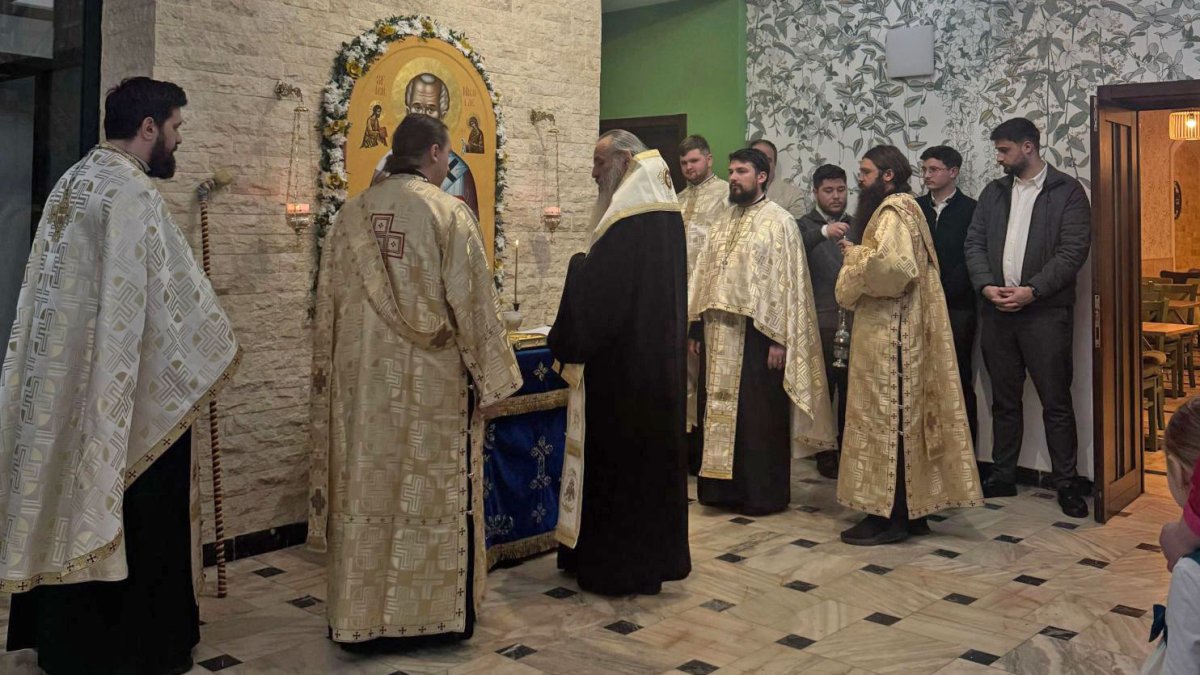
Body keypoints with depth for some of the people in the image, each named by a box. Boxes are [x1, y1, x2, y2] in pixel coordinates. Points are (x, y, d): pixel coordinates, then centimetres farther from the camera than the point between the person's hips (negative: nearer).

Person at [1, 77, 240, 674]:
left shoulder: (72, 183, 11)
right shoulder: (131, 193, -18)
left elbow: (70, 288, 16)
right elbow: (175, 290, -16)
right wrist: (217, 352, -1)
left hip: (66, 387, 9)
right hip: (131, 391, -9)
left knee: (75, 507, 17)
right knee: (138, 517, 3)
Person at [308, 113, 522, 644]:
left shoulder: (351, 215, 5)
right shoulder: (449, 213, -9)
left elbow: (329, 306, 10)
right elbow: (473, 304, -9)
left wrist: (331, 374, 19)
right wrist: (490, 377, -1)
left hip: (361, 384, 4)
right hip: (431, 384, -4)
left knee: (365, 490, 11)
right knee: (434, 493, 7)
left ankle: (360, 615, 20)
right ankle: (439, 612, 17)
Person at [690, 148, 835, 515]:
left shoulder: (779, 222, -5)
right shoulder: (724, 222, 15)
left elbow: (786, 282, -11)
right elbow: (705, 275, 14)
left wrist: (778, 339, -16)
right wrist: (697, 327, 9)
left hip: (757, 333, -6)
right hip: (719, 333, 6)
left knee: (758, 416, 1)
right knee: (719, 411, 10)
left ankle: (764, 495, 12)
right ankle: (722, 489, 21)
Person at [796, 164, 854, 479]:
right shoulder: (805, 225, 3)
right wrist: (824, 232, -34)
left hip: (853, 320, 3)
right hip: (820, 321, -3)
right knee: (822, 389, 0)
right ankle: (825, 453, 10)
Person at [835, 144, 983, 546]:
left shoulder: (894, 210, -12)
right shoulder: (900, 208, 19)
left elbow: (888, 265, -28)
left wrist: (854, 256, -12)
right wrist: (858, 255, 6)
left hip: (890, 334, -10)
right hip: (890, 330, 10)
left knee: (885, 418, -6)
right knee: (900, 418, 12)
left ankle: (888, 516, -1)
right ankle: (911, 509, 18)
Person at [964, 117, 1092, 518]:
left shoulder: (1067, 192, -1)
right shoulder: (994, 192, 14)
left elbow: (1074, 250, -9)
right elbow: (974, 243, 8)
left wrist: (1031, 290, -17)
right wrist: (986, 285, -8)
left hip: (1045, 311, -5)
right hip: (997, 311, 5)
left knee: (1056, 401, 0)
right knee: (1004, 399, 12)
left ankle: (1066, 483, 10)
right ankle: (1003, 477, 21)